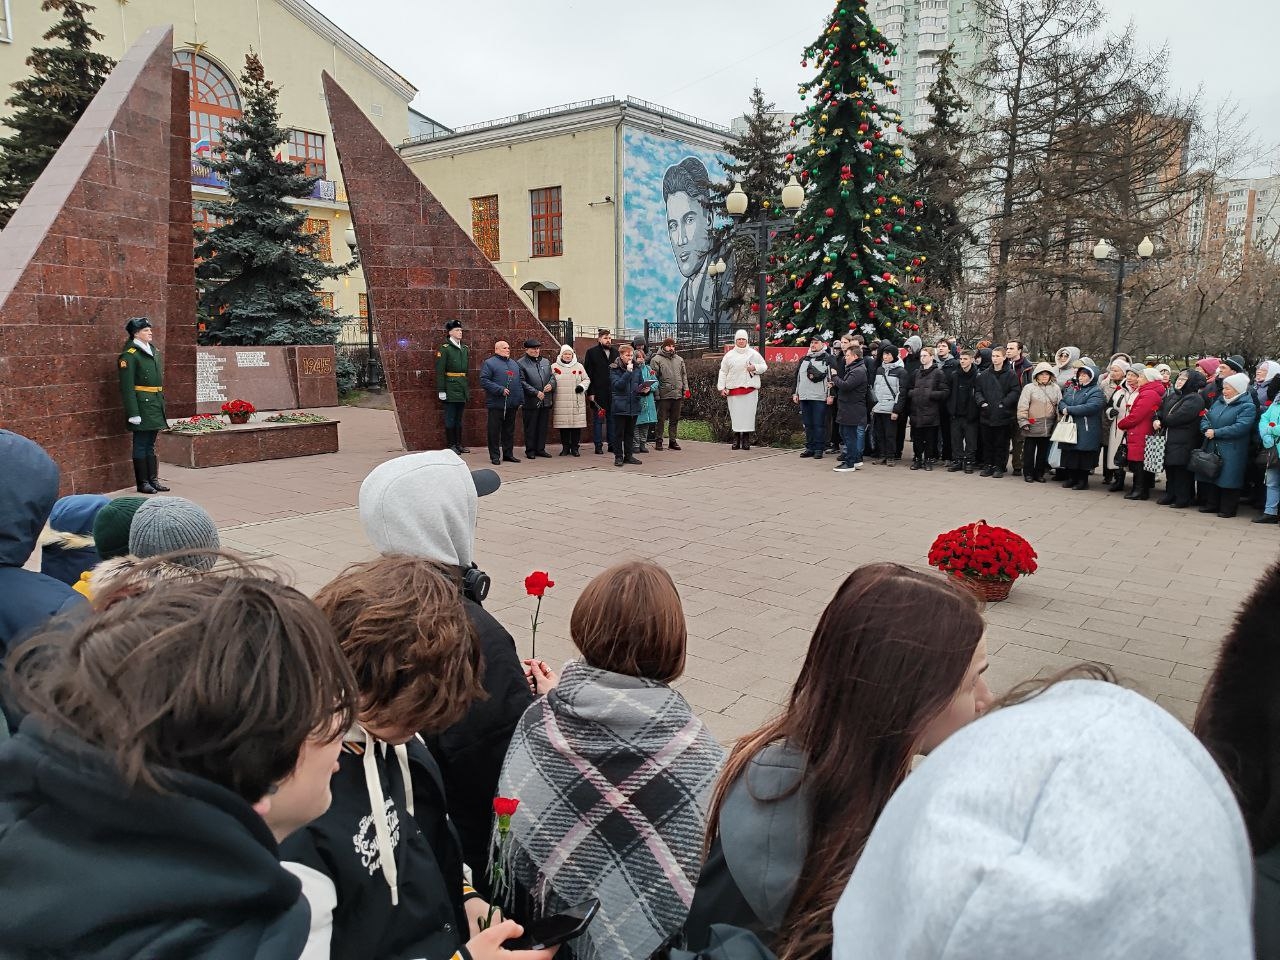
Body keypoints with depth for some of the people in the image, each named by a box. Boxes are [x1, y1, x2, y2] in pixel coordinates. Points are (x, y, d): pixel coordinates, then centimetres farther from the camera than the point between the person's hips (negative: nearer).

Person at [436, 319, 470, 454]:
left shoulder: (465, 349, 13)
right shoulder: (444, 349, -8)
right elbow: (439, 371, -12)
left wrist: (468, 388, 15)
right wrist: (441, 391, -17)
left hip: (462, 389, 7)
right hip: (451, 388, -7)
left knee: (459, 417, 13)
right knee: (450, 418, -1)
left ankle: (458, 444, 19)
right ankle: (451, 445, 6)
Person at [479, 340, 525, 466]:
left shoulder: (514, 364, 18)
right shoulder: (489, 363, -4)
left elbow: (521, 381, 20)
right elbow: (484, 380, -13)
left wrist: (521, 399, 12)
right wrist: (500, 390, -19)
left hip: (512, 404, 6)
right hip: (496, 404, -6)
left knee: (510, 430, 11)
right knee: (495, 430, -1)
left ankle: (508, 454, 20)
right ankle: (495, 456, 5)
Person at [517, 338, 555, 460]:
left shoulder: (546, 362, 15)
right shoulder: (521, 363, -4)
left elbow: (552, 376, 19)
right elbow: (522, 382, -11)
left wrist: (551, 384, -4)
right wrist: (536, 392, -15)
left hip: (546, 401, 6)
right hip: (531, 402, -5)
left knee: (543, 427, 10)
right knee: (530, 428, 1)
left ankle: (540, 449, 18)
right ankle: (530, 451, 8)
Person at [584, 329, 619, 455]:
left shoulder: (615, 351, 11)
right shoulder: (592, 352, 0)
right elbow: (588, 374, -3)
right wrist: (590, 392, -9)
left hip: (613, 392, 4)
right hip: (598, 392, -4)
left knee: (612, 420, 8)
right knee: (598, 419, 3)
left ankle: (613, 444, 14)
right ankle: (598, 445, 8)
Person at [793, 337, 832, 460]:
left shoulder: (828, 359, 0)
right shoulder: (804, 359, 18)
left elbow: (833, 377, -6)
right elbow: (797, 377, 22)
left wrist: (830, 394, -13)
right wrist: (795, 393, 17)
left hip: (819, 398, -6)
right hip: (804, 397, 6)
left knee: (819, 424, -3)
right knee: (808, 424, 9)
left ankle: (819, 449, 3)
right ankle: (810, 447, 16)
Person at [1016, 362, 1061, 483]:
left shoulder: (1056, 388, 9)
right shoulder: (1029, 388, -3)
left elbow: (1060, 406, 14)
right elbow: (1022, 406, -6)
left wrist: (1059, 421, 10)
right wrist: (1023, 421, -11)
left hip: (1048, 427, 3)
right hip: (1032, 427, -3)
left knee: (1043, 451, 10)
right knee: (1029, 450, 3)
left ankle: (1040, 473, 21)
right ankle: (1028, 473, 14)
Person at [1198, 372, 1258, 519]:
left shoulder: (1247, 407, -9)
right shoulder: (1219, 402, 13)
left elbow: (1240, 428, -21)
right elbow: (1206, 418, 12)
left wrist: (1216, 433, -20)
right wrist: (1206, 429, -11)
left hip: (1231, 452, -7)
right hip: (1212, 449, 7)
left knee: (1228, 479, -3)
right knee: (1210, 477, 11)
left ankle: (1228, 509, 8)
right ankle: (1211, 504, 23)